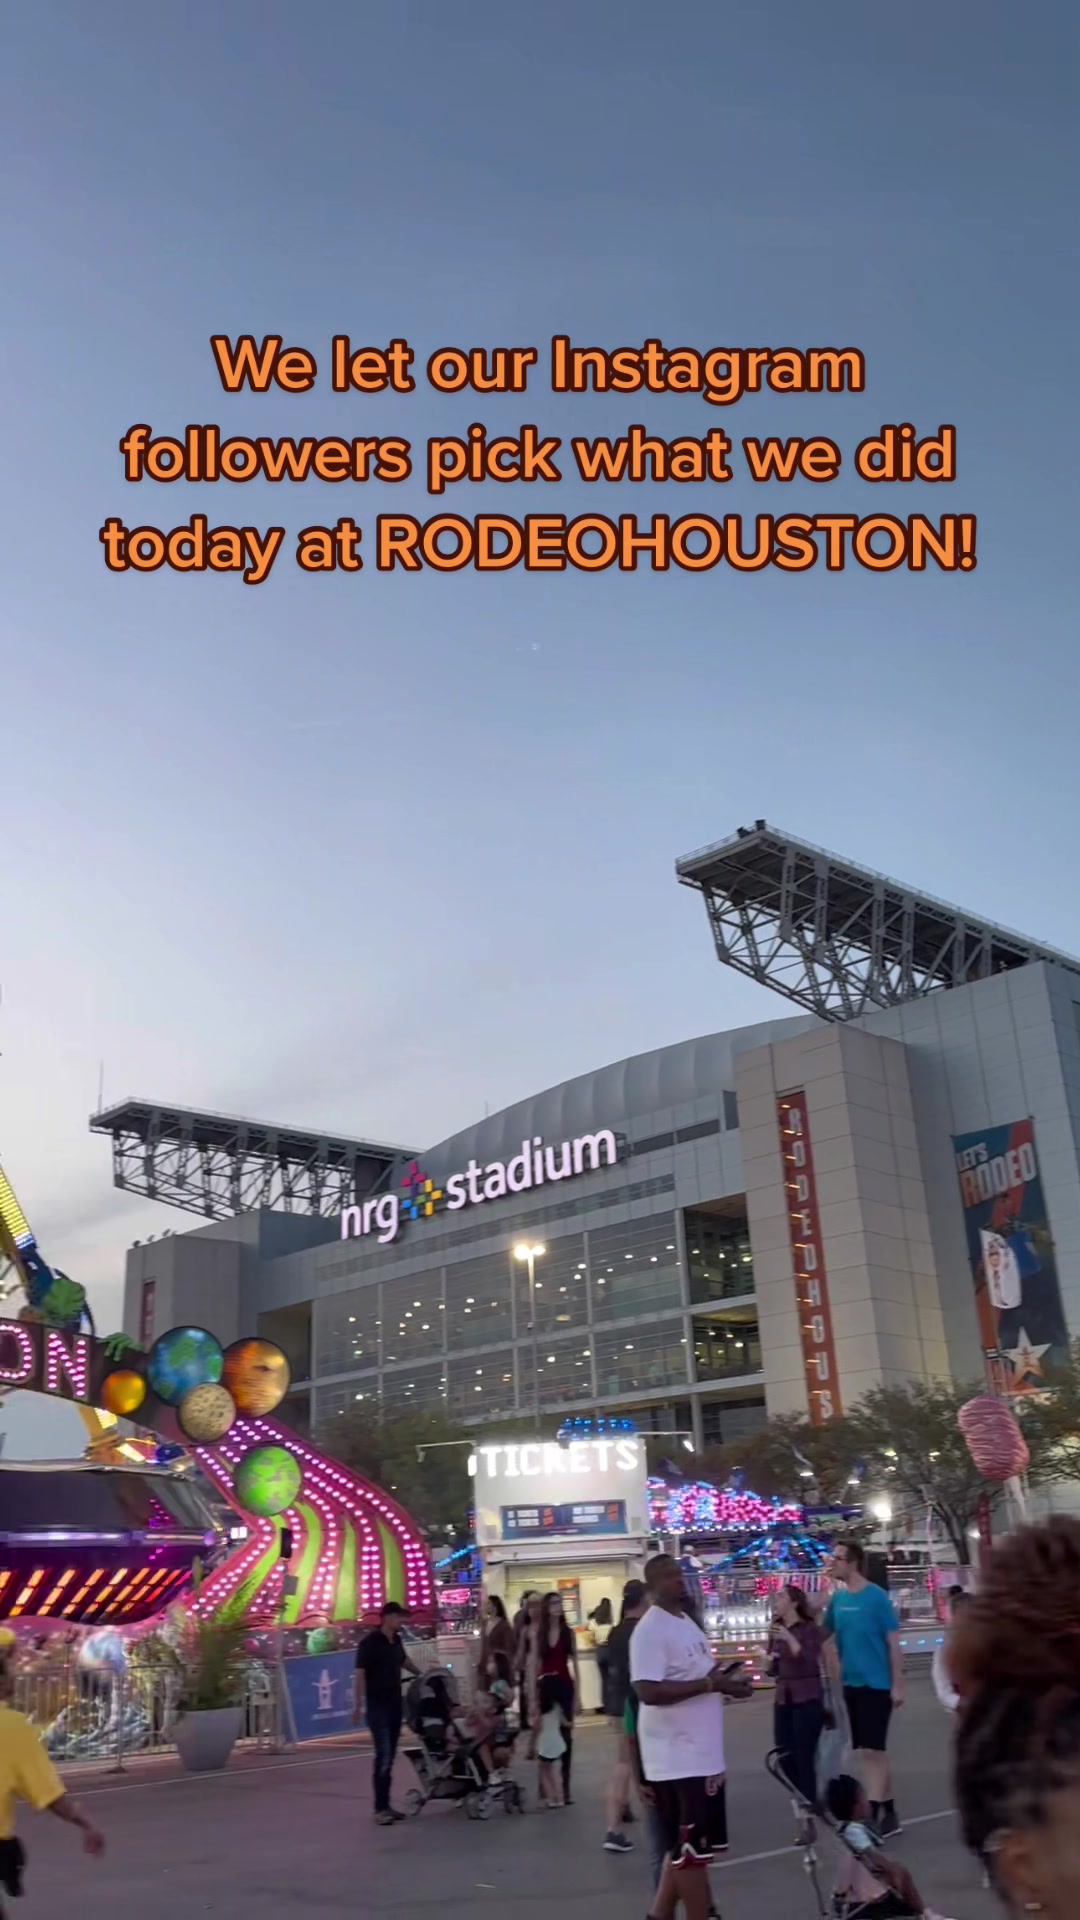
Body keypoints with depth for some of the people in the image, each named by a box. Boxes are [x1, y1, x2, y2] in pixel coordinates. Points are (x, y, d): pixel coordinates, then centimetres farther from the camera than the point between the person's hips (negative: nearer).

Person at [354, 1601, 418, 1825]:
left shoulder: (397, 1640, 8)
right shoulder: (370, 1642, -14)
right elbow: (360, 1673, -18)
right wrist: (359, 1703, -24)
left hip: (395, 1704, 7)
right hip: (377, 1706, -7)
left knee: (390, 1755, 9)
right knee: (383, 1755, -12)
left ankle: (386, 1805, 15)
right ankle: (380, 1808, -8)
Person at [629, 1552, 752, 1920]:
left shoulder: (686, 1622, 13)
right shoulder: (650, 1630, -18)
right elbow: (649, 1691, -27)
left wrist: (726, 1680, 4)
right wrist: (711, 1683, -25)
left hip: (702, 1754, 10)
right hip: (677, 1758, -10)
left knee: (683, 1846, 18)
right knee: (691, 1849, -1)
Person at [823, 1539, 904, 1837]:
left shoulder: (877, 1597, -14)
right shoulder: (837, 1599, 3)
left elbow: (894, 1643, -12)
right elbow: (829, 1639, 16)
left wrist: (897, 1685, -13)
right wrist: (837, 1672, 9)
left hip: (876, 1684, -6)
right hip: (851, 1685, 6)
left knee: (872, 1751, -7)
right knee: (870, 1751, 14)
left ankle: (873, 1816, -4)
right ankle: (889, 1813, 25)